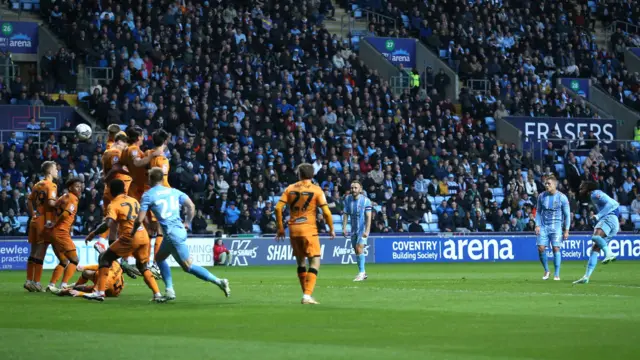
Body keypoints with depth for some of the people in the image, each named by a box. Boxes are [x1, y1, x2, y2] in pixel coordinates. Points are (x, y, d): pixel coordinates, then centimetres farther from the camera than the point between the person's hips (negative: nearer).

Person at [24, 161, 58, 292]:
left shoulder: (37, 185, 13)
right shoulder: (51, 185, -10)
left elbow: (29, 202, 15)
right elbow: (51, 202, -24)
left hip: (35, 221, 7)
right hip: (45, 222, -7)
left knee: (33, 252, 12)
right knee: (40, 253, -5)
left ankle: (29, 280, 14)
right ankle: (36, 282, -4)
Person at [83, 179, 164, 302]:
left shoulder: (114, 205, 1)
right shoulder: (134, 200, 19)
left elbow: (108, 224, -13)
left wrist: (94, 233, -4)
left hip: (130, 237, -6)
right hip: (144, 236, 6)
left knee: (105, 258, 8)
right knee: (142, 266, 24)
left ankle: (100, 292, -2)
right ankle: (157, 294, 11)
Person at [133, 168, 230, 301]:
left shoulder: (148, 195, -3)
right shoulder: (174, 191, 13)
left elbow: (140, 219, -7)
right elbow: (191, 206, 6)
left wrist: (133, 230, 12)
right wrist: (187, 223, 19)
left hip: (172, 234, -7)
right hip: (180, 230, 7)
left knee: (188, 266, -2)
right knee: (160, 258, 23)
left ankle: (218, 281, -12)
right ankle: (169, 291, 17)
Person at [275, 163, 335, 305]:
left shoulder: (290, 189, 7)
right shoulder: (316, 190, -1)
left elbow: (278, 208, 0)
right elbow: (326, 212, -7)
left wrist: (280, 228, 8)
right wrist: (331, 229, 6)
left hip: (293, 229, 4)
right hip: (309, 229, -4)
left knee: (301, 263, 16)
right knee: (315, 262, -2)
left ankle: (306, 295, 20)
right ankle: (307, 296, -16)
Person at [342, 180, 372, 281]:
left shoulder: (365, 200, -11)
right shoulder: (348, 199, 2)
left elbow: (368, 217, -13)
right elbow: (346, 214, 4)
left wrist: (367, 231, -21)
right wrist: (344, 228, -5)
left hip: (363, 229, -5)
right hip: (353, 229, 5)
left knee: (359, 248, -19)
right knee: (356, 250, 7)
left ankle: (361, 272, -16)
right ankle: (362, 273, 17)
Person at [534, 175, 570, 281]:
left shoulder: (562, 197, -5)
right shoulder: (541, 196, 4)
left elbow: (567, 215, 0)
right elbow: (538, 211, 13)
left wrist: (566, 230, -4)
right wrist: (537, 225, 1)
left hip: (556, 226, -3)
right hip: (543, 226, 3)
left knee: (556, 248, -11)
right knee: (541, 248, -7)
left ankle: (557, 274, -3)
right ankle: (546, 270, 13)